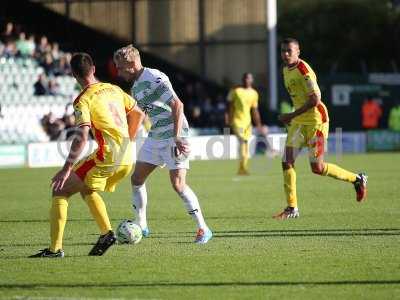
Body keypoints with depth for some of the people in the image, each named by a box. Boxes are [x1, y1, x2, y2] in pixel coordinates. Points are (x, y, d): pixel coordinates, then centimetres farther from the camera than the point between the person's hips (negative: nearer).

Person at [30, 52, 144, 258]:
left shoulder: (83, 100, -8)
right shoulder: (114, 90, 13)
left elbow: (82, 137, -20)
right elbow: (138, 114, 23)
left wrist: (66, 169, -20)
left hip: (107, 158, -7)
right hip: (127, 159, 7)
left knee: (60, 191, 1)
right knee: (86, 190, 28)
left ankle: (55, 248, -6)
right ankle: (107, 233, 12)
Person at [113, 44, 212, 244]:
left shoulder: (154, 79, -17)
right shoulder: (135, 86, 13)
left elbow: (177, 105, -24)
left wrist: (177, 137, -28)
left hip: (173, 136, -9)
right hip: (155, 136, 9)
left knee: (178, 184, -14)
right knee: (137, 178, 7)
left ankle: (203, 229, -6)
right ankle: (141, 226, 19)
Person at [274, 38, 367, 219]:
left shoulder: (304, 71, -18)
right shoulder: (286, 70, 11)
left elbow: (315, 99, -23)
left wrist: (292, 116, -21)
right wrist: (292, 117, 16)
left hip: (315, 120, -8)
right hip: (299, 122, 8)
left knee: (317, 168, -5)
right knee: (287, 162, -4)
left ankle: (357, 179, 16)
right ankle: (292, 209, 0)